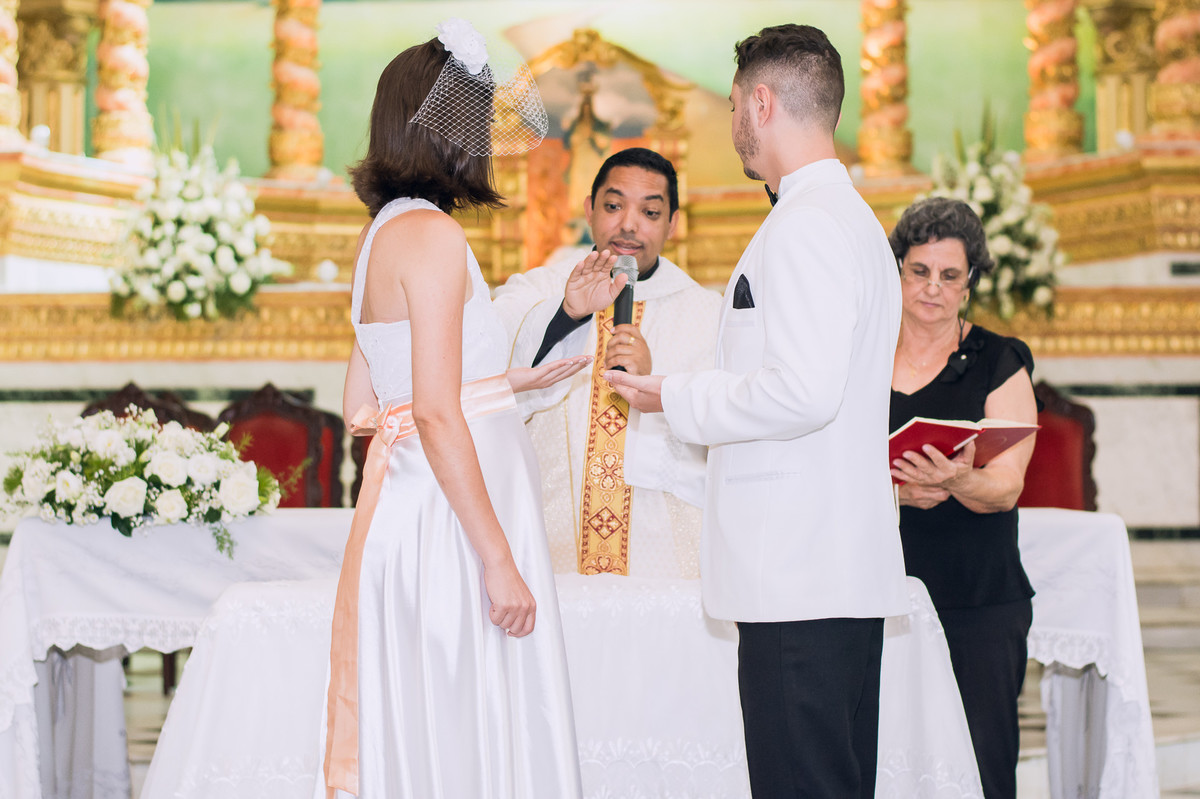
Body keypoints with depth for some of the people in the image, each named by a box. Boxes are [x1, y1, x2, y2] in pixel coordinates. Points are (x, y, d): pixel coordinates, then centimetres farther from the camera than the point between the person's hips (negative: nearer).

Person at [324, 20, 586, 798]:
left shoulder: (381, 233, 15)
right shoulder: (431, 234, -13)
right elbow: (437, 416, -19)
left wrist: (513, 381, 26)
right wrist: (499, 560, -17)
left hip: (408, 508, 9)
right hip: (454, 528, -9)